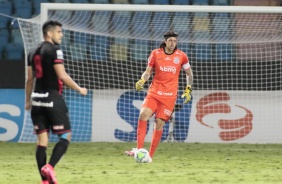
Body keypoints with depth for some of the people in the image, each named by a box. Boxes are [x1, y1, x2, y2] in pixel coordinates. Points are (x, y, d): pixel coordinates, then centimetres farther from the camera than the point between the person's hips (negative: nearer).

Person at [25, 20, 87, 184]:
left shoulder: (33, 52, 14)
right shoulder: (54, 50, -9)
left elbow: (30, 79, 17)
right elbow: (62, 76, -14)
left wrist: (28, 101, 26)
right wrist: (79, 89, -3)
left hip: (38, 100, 7)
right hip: (53, 99, -7)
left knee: (42, 139, 6)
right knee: (65, 136, -1)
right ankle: (49, 167, -20)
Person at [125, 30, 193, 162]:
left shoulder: (181, 56, 2)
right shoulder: (155, 54, 2)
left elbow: (189, 74, 16)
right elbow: (148, 72, 8)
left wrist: (188, 90, 9)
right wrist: (142, 81, -11)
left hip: (169, 95, -1)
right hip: (154, 92, 1)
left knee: (159, 124, -6)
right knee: (143, 114, -21)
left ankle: (150, 155, 3)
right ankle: (139, 149, -18)